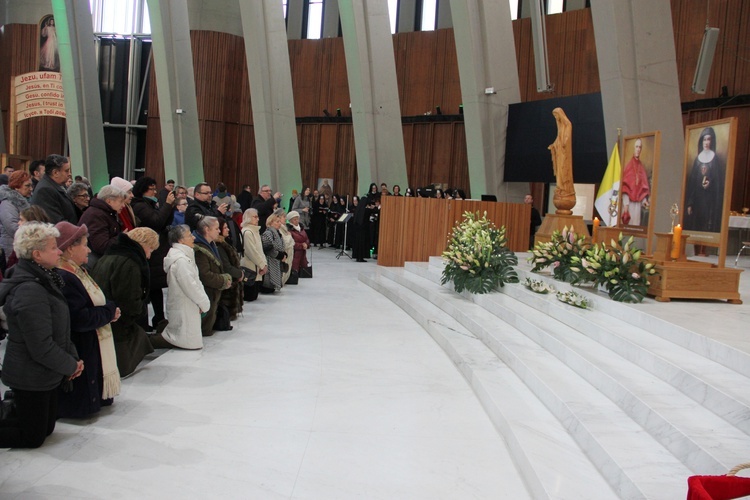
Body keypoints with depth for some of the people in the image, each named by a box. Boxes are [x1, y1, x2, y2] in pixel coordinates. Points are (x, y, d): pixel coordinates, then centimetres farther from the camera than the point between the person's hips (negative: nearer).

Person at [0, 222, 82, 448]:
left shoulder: (43, 280, 5)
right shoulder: (30, 291, -26)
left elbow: (58, 330, 13)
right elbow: (41, 347, -26)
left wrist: (73, 357, 3)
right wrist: (70, 365, -12)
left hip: (44, 374, 9)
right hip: (31, 377, -9)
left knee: (46, 428, 19)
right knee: (33, 437, 5)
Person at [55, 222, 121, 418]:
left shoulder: (78, 271, 9)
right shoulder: (63, 279, -25)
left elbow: (94, 302, 18)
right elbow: (80, 319, -29)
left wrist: (109, 310, -3)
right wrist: (110, 311, -14)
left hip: (92, 348, 11)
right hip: (79, 352, -11)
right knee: (80, 405, 1)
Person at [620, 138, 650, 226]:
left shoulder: (642, 167, 10)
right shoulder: (629, 165, -2)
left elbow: (644, 187, 11)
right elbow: (624, 186, -8)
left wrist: (644, 200, -2)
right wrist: (625, 203, -15)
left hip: (638, 203, 4)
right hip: (629, 201, -4)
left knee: (636, 223, 4)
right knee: (628, 223, -5)